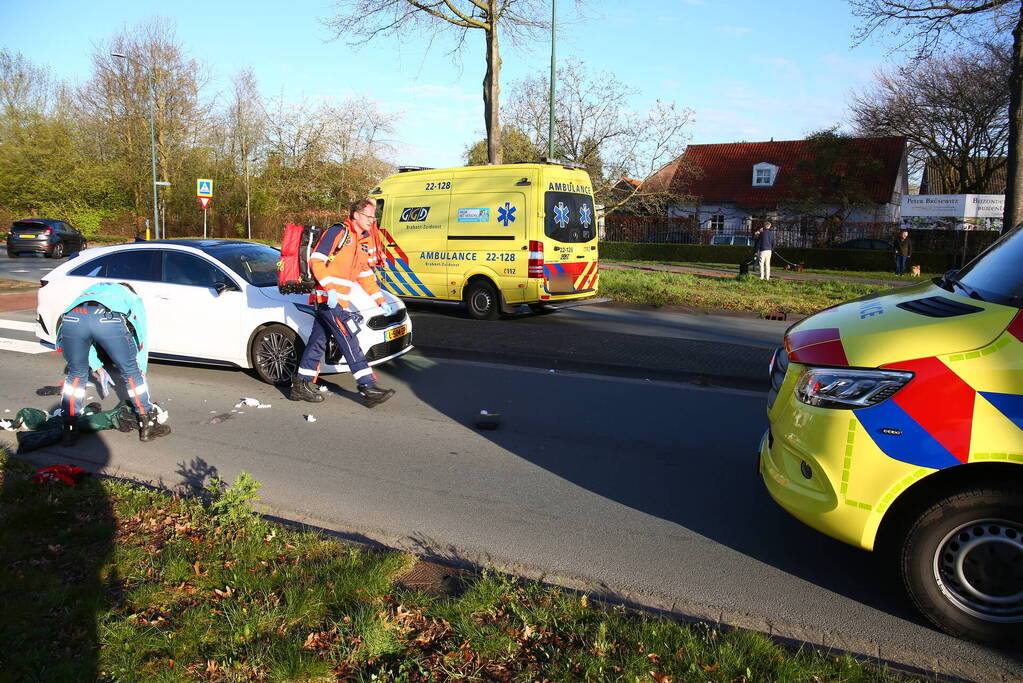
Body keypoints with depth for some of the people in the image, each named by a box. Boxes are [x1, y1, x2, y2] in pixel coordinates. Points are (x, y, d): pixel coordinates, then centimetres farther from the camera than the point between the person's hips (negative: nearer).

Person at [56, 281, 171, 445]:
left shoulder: (91, 289, 46)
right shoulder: (133, 297, 37)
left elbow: (82, 337, 43)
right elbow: (141, 340, 33)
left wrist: (98, 369, 47)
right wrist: (141, 373, 41)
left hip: (72, 318, 3)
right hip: (109, 320, -3)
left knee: (76, 375, 24)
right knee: (132, 373, 15)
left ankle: (69, 430, 25)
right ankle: (148, 425, 21)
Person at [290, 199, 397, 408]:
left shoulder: (364, 240, 17)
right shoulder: (338, 232, -10)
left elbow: (365, 275, 22)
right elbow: (316, 261, -16)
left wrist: (381, 301, 16)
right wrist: (330, 290, -24)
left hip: (339, 300, 9)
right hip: (328, 297, -9)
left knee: (318, 340, 13)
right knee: (350, 341, -11)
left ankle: (301, 386, 21)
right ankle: (368, 387, -11)